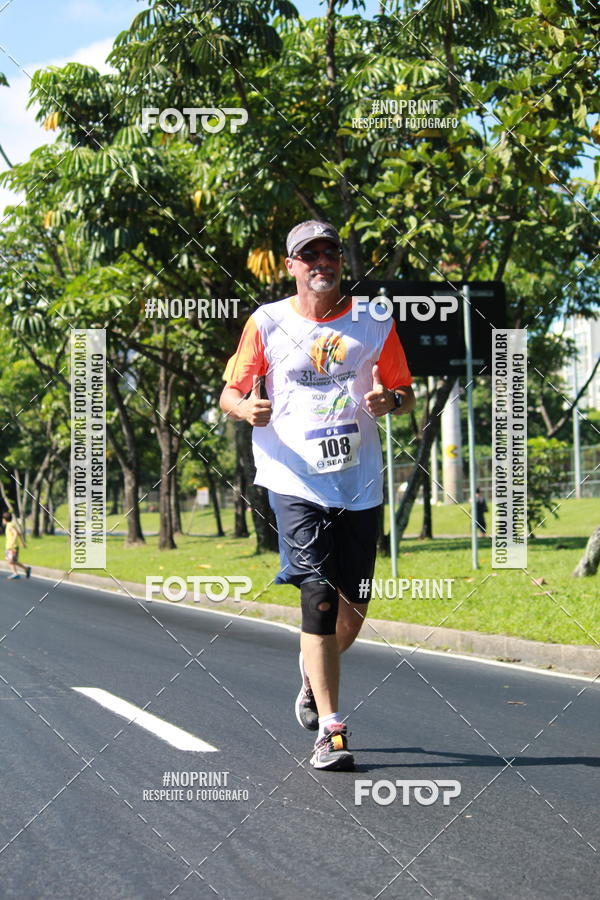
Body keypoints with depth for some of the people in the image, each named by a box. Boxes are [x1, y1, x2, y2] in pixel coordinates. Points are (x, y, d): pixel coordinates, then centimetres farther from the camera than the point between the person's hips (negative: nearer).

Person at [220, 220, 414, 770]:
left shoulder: (373, 323, 8)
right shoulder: (267, 324, 3)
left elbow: (406, 391, 16)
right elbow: (229, 394, 8)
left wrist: (391, 401, -8)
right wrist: (247, 408, -16)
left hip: (361, 486, 3)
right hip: (296, 482, -3)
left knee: (354, 609, 8)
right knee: (319, 598, -14)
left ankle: (314, 676, 40)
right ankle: (330, 732, -10)